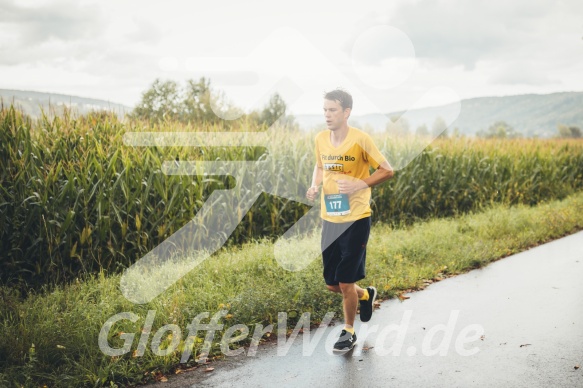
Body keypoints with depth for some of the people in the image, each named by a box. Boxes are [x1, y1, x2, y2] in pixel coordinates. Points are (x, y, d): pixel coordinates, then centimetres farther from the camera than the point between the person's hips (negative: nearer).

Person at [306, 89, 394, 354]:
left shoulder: (360, 139, -13)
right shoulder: (320, 139, 2)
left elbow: (387, 170, -6)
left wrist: (360, 184, -21)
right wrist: (314, 186, -1)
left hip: (355, 220, -5)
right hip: (329, 220, 6)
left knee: (345, 282, 1)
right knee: (331, 284, 12)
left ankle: (349, 333, 25)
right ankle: (366, 295, 43)